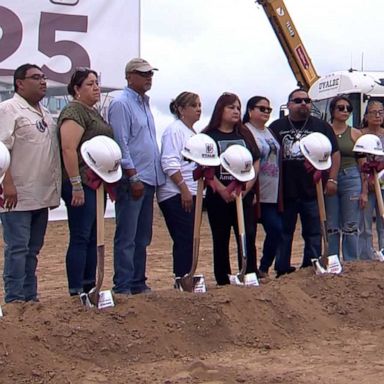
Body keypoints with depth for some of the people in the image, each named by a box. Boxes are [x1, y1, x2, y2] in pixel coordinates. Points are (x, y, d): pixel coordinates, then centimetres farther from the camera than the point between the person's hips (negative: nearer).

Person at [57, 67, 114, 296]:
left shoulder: (93, 112, 19)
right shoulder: (74, 111, -11)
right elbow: (69, 149, -20)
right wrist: (76, 185, -24)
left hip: (97, 183, 10)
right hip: (82, 185, -10)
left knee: (93, 238, 12)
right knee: (80, 238, -6)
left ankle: (90, 288, 18)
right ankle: (76, 293, -2)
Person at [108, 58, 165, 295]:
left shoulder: (145, 103, 18)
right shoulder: (121, 104, -9)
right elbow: (121, 144, -15)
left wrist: (155, 176, 16)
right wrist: (133, 177, -18)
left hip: (149, 179, 9)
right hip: (132, 180, -9)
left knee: (142, 238, 13)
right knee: (127, 238, -6)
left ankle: (138, 284, 20)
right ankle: (122, 288, -2)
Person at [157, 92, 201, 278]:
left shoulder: (194, 133, 21)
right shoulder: (174, 130, -8)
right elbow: (170, 163, -18)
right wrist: (184, 189, -21)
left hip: (190, 194, 9)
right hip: (176, 195, -9)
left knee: (189, 241, 9)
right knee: (184, 240, -11)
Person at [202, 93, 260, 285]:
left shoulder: (245, 134, 14)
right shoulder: (209, 136, 1)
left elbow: (256, 163, 9)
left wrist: (246, 187, -6)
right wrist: (222, 190, -16)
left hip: (244, 195, 3)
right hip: (218, 197, -3)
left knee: (248, 237, -3)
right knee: (221, 240, 4)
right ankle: (223, 281, 11)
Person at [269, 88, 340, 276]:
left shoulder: (321, 126, 6)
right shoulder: (276, 127, 6)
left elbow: (334, 153, 6)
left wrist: (332, 179, -3)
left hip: (312, 191, 0)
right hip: (285, 191, 0)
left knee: (313, 233, 6)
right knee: (283, 233, 8)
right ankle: (282, 271, 16)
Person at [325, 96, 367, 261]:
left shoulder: (355, 134, 6)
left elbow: (362, 164, 6)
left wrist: (364, 191, 1)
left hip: (351, 179, 0)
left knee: (350, 227, 1)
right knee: (331, 227, 5)